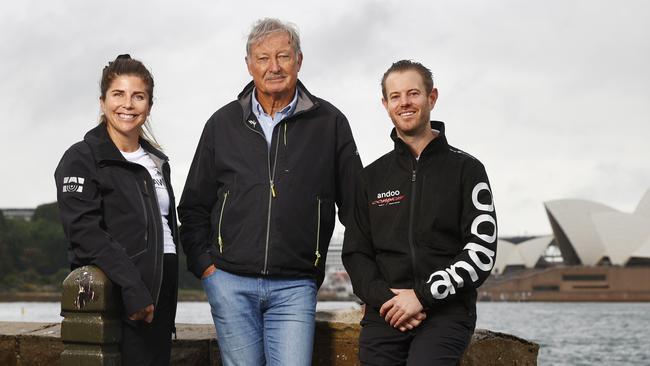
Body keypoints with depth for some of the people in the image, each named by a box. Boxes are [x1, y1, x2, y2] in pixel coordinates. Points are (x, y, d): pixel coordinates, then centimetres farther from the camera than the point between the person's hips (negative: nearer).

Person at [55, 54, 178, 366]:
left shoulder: (157, 162, 19)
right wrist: (132, 288, -23)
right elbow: (85, 231, -15)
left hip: (157, 296, 7)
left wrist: (167, 298, 15)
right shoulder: (81, 159, -3)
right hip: (113, 297, -7)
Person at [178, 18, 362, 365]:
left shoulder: (329, 123, 5)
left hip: (294, 287, -1)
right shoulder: (223, 124, 9)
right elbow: (193, 206, 15)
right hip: (230, 282, 2)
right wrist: (204, 264, 4)